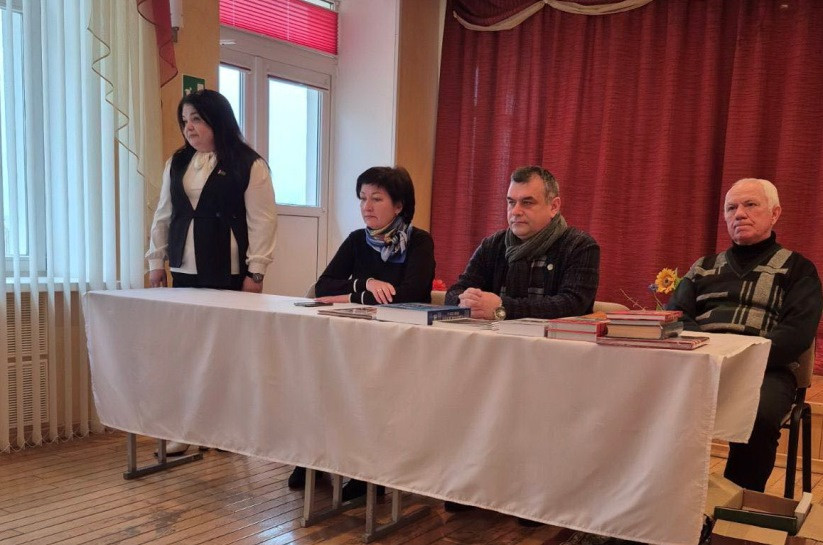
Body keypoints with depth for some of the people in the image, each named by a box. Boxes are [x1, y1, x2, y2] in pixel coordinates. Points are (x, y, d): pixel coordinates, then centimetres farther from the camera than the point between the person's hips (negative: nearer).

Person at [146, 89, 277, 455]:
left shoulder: (249, 165, -4)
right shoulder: (176, 164, 14)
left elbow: (262, 221, -8)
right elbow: (163, 217, 17)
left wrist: (255, 271, -11)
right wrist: (156, 262, 13)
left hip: (229, 272, -5)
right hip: (185, 270, 5)